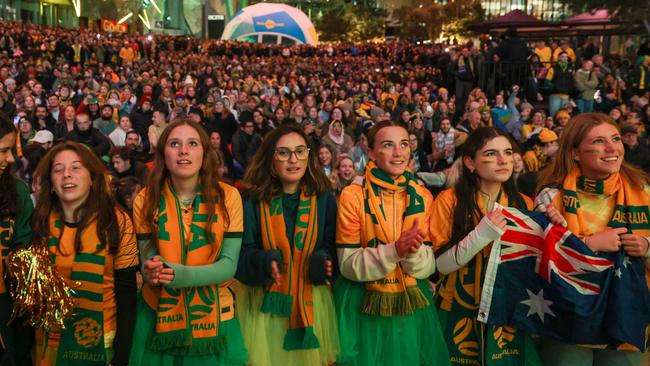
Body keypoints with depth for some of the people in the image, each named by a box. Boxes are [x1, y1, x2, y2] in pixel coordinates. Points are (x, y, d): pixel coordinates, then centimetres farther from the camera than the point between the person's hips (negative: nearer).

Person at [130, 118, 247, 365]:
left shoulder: (228, 196, -9)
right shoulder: (145, 200, -5)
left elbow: (228, 264, -12)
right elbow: (147, 260, -4)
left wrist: (180, 274, -29)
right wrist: (153, 271, -29)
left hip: (214, 315, -1)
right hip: (160, 314, 1)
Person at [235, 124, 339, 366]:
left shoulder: (323, 198, -1)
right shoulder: (253, 199, -6)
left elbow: (331, 247, 0)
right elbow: (242, 252, -8)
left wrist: (321, 261, -21)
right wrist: (266, 261, -26)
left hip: (311, 303, 2)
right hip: (264, 304, -1)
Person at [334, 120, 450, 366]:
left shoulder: (423, 197, 0)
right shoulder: (353, 196, -11)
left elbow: (429, 267, -3)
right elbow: (348, 265, -13)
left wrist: (414, 251, -25)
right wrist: (394, 250, -27)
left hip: (413, 305, 3)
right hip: (365, 307, -3)